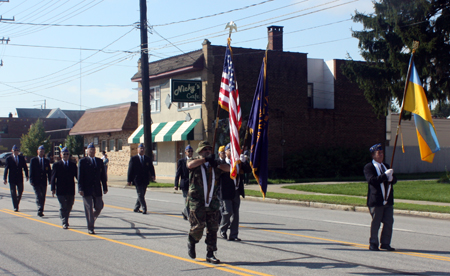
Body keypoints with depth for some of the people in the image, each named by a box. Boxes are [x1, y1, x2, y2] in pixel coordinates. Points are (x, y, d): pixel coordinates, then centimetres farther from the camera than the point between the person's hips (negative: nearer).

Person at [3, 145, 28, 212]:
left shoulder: (22, 158, 6)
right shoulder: (8, 159, -2)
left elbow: (25, 167, 9)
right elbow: (6, 169, -5)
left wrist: (27, 176, 0)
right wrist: (5, 179, -12)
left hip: (20, 178, 3)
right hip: (12, 179, -3)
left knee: (20, 192, 7)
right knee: (13, 193, -3)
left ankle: (17, 204, 29)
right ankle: (15, 207, 2)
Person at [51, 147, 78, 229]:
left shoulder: (73, 165, 10)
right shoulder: (56, 165, 3)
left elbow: (77, 176, 6)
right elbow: (53, 177, 1)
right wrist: (53, 189, -7)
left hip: (71, 191, 3)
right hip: (61, 190, -3)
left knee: (69, 207, 11)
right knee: (63, 207, -6)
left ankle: (65, 220, 30)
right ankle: (64, 223, -3)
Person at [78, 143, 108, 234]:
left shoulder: (99, 161, 11)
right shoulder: (82, 161, -1)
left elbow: (103, 175, 12)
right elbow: (80, 176, -5)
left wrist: (105, 187, 8)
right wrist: (80, 189, -12)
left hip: (97, 189, 4)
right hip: (87, 190, -4)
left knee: (99, 207, 4)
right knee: (89, 208, -2)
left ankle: (91, 220, 31)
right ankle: (90, 228, 3)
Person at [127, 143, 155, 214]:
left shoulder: (147, 159, 10)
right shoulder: (133, 159, -1)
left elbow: (151, 168, 6)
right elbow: (130, 170, -2)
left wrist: (153, 175, -14)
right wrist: (129, 180, -6)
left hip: (145, 180, 5)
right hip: (137, 180, -4)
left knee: (142, 195, 11)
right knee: (140, 194, -9)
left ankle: (136, 208, 24)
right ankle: (144, 209, -11)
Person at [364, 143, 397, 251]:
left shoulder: (386, 166, 20)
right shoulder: (369, 167, -3)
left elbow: (394, 180, 16)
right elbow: (372, 180, -18)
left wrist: (391, 178, -8)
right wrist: (385, 175, -24)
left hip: (388, 201, 6)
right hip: (376, 201, -6)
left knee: (389, 222, 4)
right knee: (375, 223, -1)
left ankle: (385, 243, 15)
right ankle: (373, 244, 10)